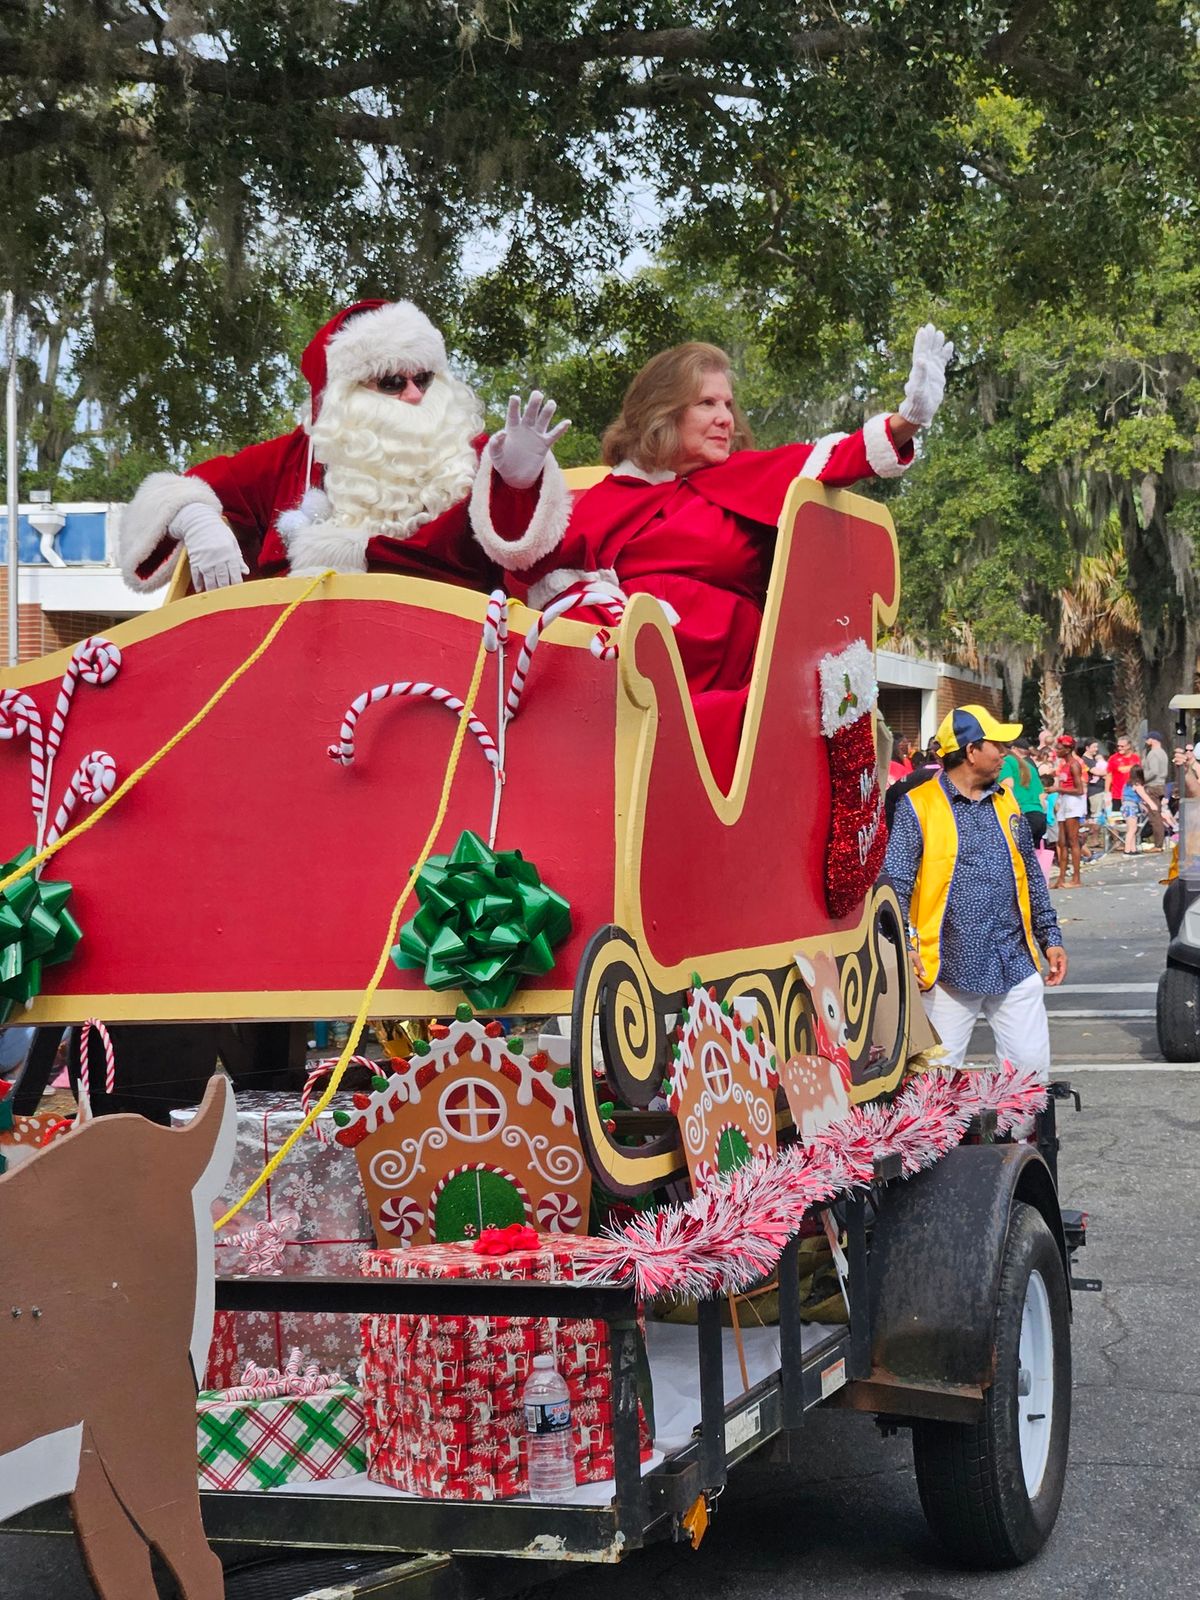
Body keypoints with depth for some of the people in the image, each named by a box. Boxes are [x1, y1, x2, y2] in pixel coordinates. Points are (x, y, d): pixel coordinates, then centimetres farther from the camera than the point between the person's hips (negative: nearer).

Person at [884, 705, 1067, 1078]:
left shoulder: (1006, 802, 15)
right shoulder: (918, 806, -4)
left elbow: (1031, 877, 21)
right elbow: (896, 883, -8)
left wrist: (1050, 936, 18)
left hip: (1015, 964, 5)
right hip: (949, 968, -5)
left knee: (1032, 1068, 4)